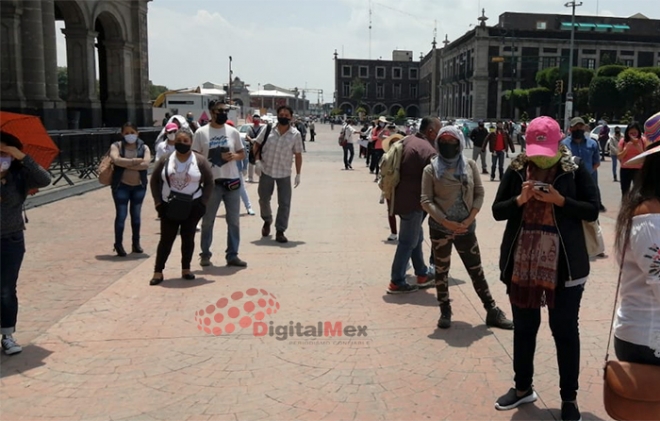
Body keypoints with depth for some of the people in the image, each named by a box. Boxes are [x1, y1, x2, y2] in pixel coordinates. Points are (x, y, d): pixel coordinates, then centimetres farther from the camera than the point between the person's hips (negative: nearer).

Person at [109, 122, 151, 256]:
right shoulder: (116, 146, -1)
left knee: (136, 215, 12)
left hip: (139, 186, 2)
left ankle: (136, 243, 23)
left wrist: (125, 164, -16)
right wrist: (134, 161, -17)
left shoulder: (144, 148, 3)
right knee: (121, 215, -2)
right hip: (121, 186, -2)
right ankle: (118, 244, 9)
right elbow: (116, 160, -21)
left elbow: (146, 163, -15)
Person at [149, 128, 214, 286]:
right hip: (169, 207, 1)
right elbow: (154, 180, 7)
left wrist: (202, 203, -7)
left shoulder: (200, 160, -4)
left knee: (188, 238, 7)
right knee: (166, 239, 3)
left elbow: (209, 183, 0)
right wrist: (158, 202, -1)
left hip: (192, 207, -1)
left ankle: (186, 269, 20)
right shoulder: (165, 160, 0)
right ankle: (158, 271, 8)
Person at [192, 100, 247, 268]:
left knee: (234, 220, 6)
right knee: (207, 221, 7)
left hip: (232, 181, 3)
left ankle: (232, 255, 15)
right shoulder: (201, 133, -3)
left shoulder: (233, 132, 4)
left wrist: (234, 156, -12)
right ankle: (205, 254, 19)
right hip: (211, 182, -2)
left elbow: (243, 154, 11)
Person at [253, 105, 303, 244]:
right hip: (266, 171, 1)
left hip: (284, 174, -1)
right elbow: (257, 145, 4)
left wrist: (298, 174, -1)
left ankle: (280, 231, 8)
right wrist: (258, 160, -9)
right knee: (263, 199, 12)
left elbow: (298, 155, 0)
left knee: (284, 203, -2)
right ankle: (267, 221, 40)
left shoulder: (295, 134, -6)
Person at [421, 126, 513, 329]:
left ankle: (492, 311, 15)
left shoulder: (470, 165, 3)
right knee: (441, 270, 9)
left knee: (476, 270, 6)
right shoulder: (431, 169, -3)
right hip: (439, 228, -1)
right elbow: (426, 201, -6)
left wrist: (469, 219, -8)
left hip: (466, 228, 1)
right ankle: (445, 311, 22)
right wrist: (446, 222, -14)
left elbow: (479, 194, 4)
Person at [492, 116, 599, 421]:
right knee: (524, 327, 15)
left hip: (564, 265, -3)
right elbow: (497, 211, 3)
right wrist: (519, 199, -16)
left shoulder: (576, 169, -4)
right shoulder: (516, 170, 2)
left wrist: (560, 200, -20)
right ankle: (523, 387, 33)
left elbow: (592, 211, -6)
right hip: (521, 262, 3)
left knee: (565, 330, 7)